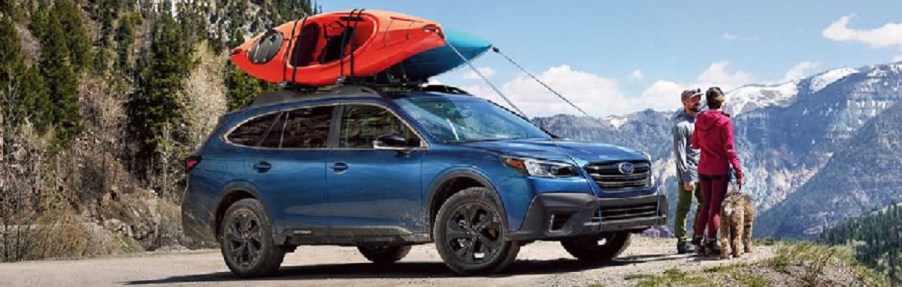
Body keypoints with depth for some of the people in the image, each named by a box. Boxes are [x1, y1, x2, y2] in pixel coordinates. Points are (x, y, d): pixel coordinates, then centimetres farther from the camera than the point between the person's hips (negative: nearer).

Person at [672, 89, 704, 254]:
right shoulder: (681, 125, -15)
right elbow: (679, 153, -17)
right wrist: (686, 178, -20)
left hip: (702, 171, 9)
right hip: (688, 173, -9)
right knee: (684, 208, -2)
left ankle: (698, 239, 26)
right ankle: (682, 243, 3)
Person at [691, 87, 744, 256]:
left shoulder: (699, 120, 2)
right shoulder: (724, 121, -13)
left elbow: (695, 144, 13)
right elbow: (729, 150, -14)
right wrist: (738, 172, -11)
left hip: (703, 169, 5)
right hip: (720, 170, -5)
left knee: (706, 205, 16)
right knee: (716, 207, 2)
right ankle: (711, 243, 2)